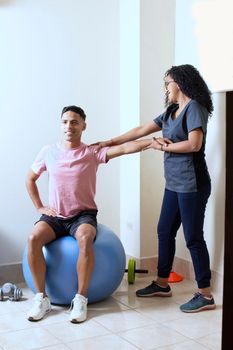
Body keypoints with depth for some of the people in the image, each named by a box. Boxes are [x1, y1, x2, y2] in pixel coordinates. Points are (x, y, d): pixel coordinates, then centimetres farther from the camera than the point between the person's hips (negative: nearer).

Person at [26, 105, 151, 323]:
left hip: (83, 215, -2)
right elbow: (30, 179, 16)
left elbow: (124, 148, -17)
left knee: (85, 239, -36)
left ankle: (81, 299, -23)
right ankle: (41, 298, -16)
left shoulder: (93, 152, -3)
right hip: (54, 216, 2)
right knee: (34, 238, -28)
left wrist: (152, 142, -30)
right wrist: (39, 207, 6)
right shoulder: (49, 152, 4)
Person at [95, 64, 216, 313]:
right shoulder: (171, 112, 17)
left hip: (191, 184, -9)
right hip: (174, 184, 9)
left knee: (193, 237, -4)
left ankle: (205, 295, 6)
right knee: (165, 232, 14)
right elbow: (141, 131, 19)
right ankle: (162, 284, 28)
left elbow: (194, 144, -20)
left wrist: (164, 147, -8)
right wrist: (109, 143, 18)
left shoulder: (194, 107, -9)